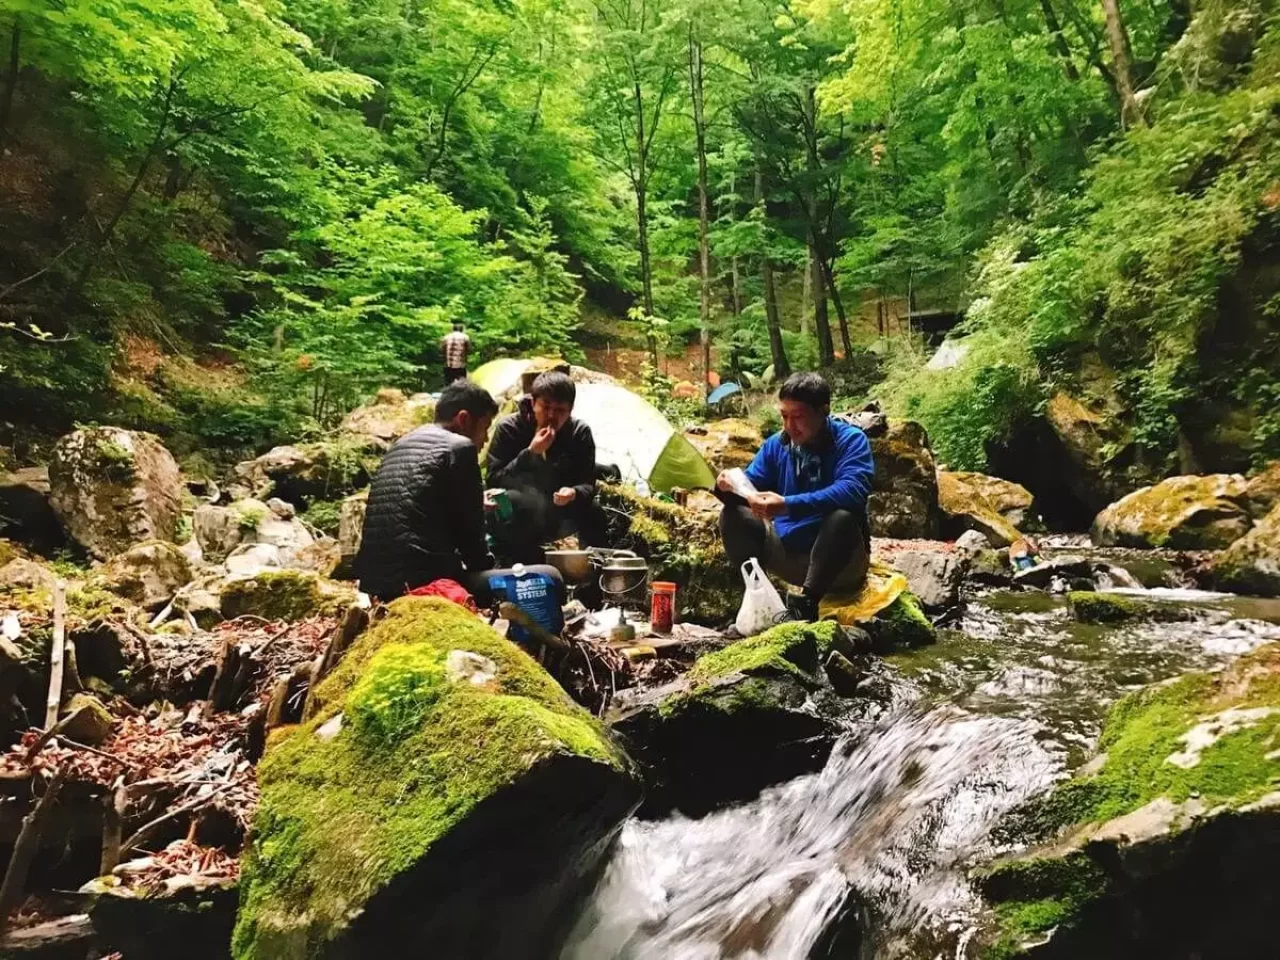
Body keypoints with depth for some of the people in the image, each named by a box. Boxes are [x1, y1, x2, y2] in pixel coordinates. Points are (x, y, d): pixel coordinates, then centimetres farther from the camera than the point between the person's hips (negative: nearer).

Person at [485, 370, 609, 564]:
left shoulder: (580, 432, -8)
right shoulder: (509, 428, -15)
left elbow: (588, 484, -12)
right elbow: (493, 481, -21)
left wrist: (574, 493, -38)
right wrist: (530, 452, -32)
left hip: (557, 515, 2)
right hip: (514, 519, -2)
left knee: (591, 511, -25)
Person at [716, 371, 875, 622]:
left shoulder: (851, 440, -12)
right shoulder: (776, 444, 4)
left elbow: (852, 491, -30)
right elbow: (751, 486, 4)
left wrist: (787, 505, -41)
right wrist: (729, 487, -22)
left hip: (839, 561, -5)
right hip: (788, 551, 5)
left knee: (843, 517, -36)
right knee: (733, 516, -10)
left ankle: (804, 605, -32)